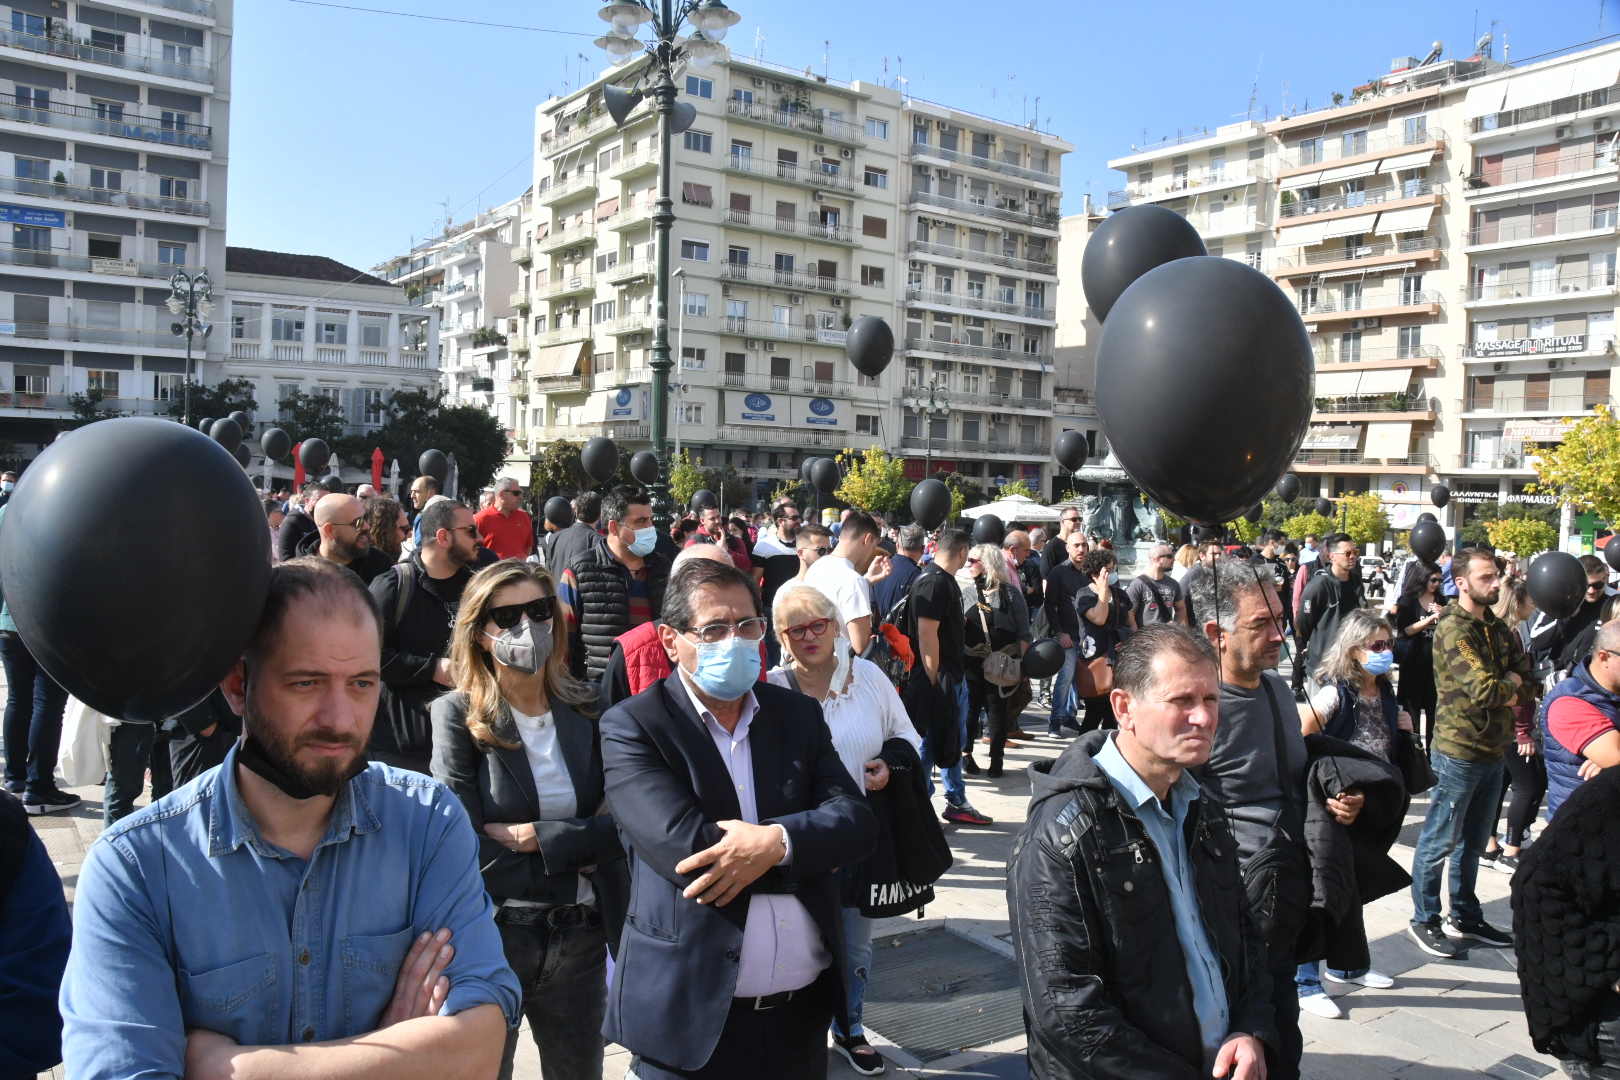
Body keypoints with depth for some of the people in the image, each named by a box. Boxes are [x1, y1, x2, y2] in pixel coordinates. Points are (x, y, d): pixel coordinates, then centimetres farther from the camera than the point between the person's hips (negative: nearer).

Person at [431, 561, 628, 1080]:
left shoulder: (587, 710, 1)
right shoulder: (459, 715, -9)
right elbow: (468, 853, -16)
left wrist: (533, 837, -16)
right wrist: (579, 847, -11)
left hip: (581, 938, 3)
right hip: (492, 936, -3)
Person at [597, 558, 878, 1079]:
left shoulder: (798, 714, 6)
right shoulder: (631, 726, -9)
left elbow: (857, 822, -3)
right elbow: (683, 847, -21)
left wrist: (777, 842, -22)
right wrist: (810, 853, -12)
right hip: (693, 1017, -4)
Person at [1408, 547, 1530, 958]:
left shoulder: (1496, 627, 10)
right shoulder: (1453, 629, -17)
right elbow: (1484, 691, -26)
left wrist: (1503, 690, -15)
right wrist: (1512, 683, -6)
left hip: (1493, 749, 8)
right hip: (1460, 750, -8)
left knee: (1473, 842, 18)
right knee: (1440, 841, 3)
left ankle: (1465, 917, 31)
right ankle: (1424, 921, 15)